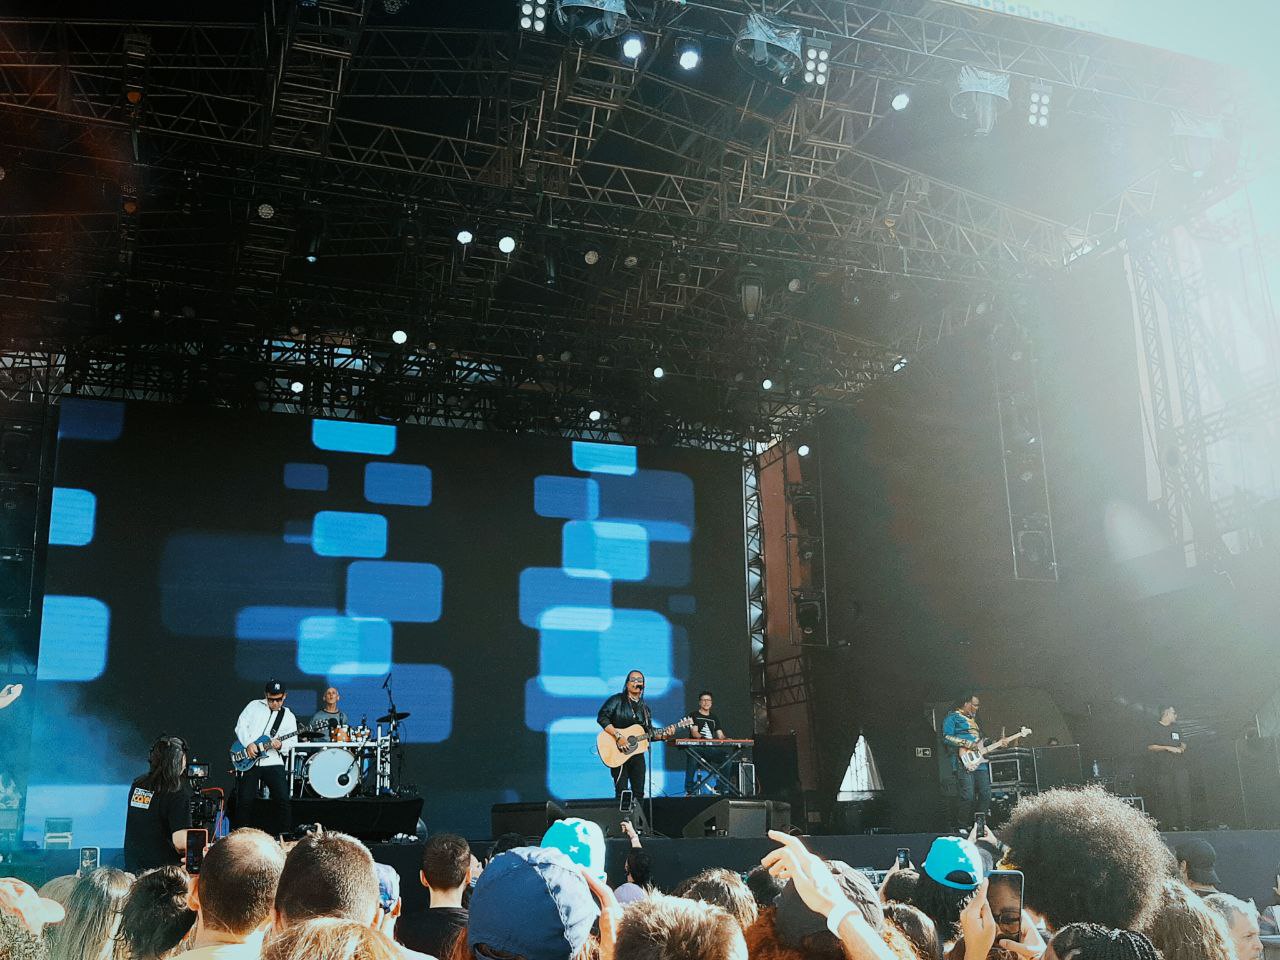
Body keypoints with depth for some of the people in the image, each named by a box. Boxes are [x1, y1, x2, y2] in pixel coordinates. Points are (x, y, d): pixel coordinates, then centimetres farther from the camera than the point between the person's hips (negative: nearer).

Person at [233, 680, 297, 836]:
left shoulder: (289, 717, 8)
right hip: (248, 761, 0)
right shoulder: (254, 706, 8)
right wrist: (248, 744, -13)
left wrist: (281, 746, -17)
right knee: (245, 800, -2)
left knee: (282, 799, -8)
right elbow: (240, 725, 1)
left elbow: (291, 746, 5)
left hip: (272, 762, 0)